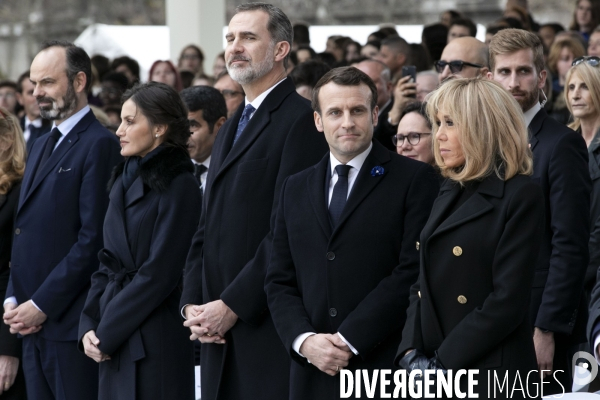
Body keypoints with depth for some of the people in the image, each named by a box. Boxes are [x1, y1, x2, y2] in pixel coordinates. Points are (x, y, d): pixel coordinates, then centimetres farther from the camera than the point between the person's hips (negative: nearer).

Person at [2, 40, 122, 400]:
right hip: (32, 320, 8)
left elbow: (94, 239, -16)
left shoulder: (100, 145, -10)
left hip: (71, 320, -8)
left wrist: (42, 305, -15)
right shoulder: (42, 145, 19)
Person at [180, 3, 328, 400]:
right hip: (221, 331, 8)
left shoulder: (301, 121, -9)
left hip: (268, 328, -8)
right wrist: (193, 304, 6)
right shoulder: (230, 129, 20)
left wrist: (232, 306, -15)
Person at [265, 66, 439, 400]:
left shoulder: (415, 180, -1)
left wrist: (350, 340, -13)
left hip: (387, 370, -4)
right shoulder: (296, 189, 15)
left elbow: (413, 272, -10)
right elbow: (280, 282, 12)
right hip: (314, 373, 4)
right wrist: (305, 341, -6)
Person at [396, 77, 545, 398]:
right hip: (433, 373, 7)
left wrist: (442, 364, -16)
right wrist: (411, 353, -3)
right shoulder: (450, 193, 12)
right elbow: (424, 284, 12)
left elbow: (507, 301, -16)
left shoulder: (520, 197, -10)